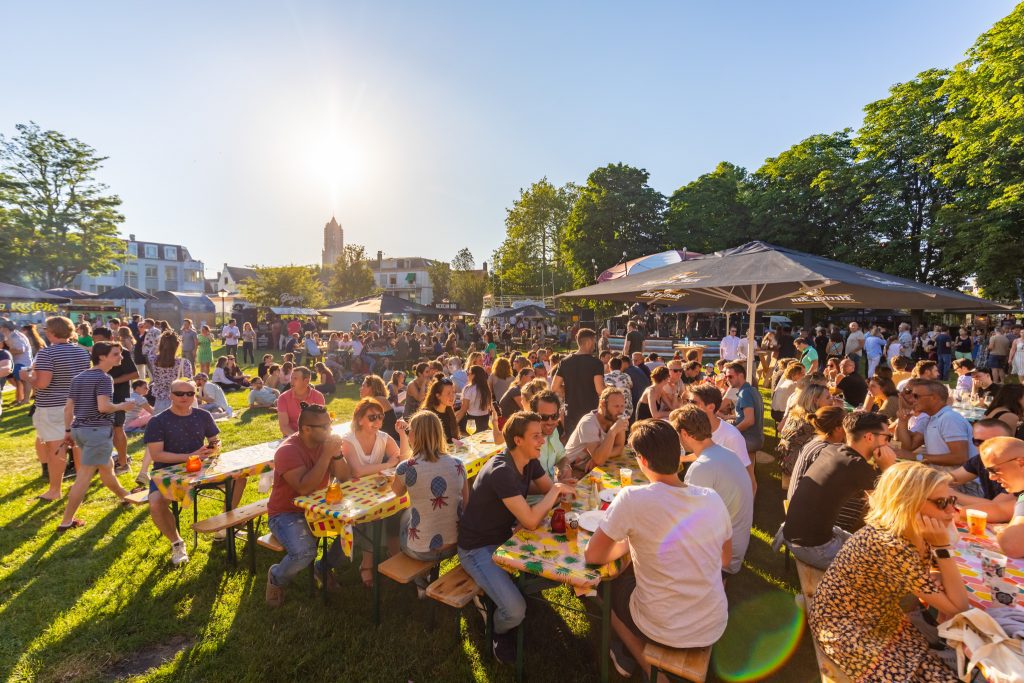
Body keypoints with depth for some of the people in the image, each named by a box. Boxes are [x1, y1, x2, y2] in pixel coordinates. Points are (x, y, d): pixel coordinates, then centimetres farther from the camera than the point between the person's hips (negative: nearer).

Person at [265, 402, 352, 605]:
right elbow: (304, 488, -33)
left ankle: (325, 567, 13)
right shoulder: (287, 450, -21)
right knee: (304, 552, -30)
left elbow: (344, 478, -4)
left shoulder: (324, 443, -2)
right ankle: (276, 577, 6)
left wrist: (337, 453, -21)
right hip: (287, 513, -6)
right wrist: (326, 455, -33)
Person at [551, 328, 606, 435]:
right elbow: (600, 390, -21)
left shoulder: (565, 362, 2)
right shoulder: (596, 363, -12)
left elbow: (555, 387, 2)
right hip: (590, 412, -4)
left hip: (571, 413, 4)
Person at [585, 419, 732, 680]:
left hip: (666, 631, -4)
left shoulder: (632, 499, -25)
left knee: (609, 586, 24)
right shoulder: (713, 498, -9)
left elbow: (593, 556, -15)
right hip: (715, 626, 5)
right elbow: (725, 560, 8)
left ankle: (649, 667, 27)